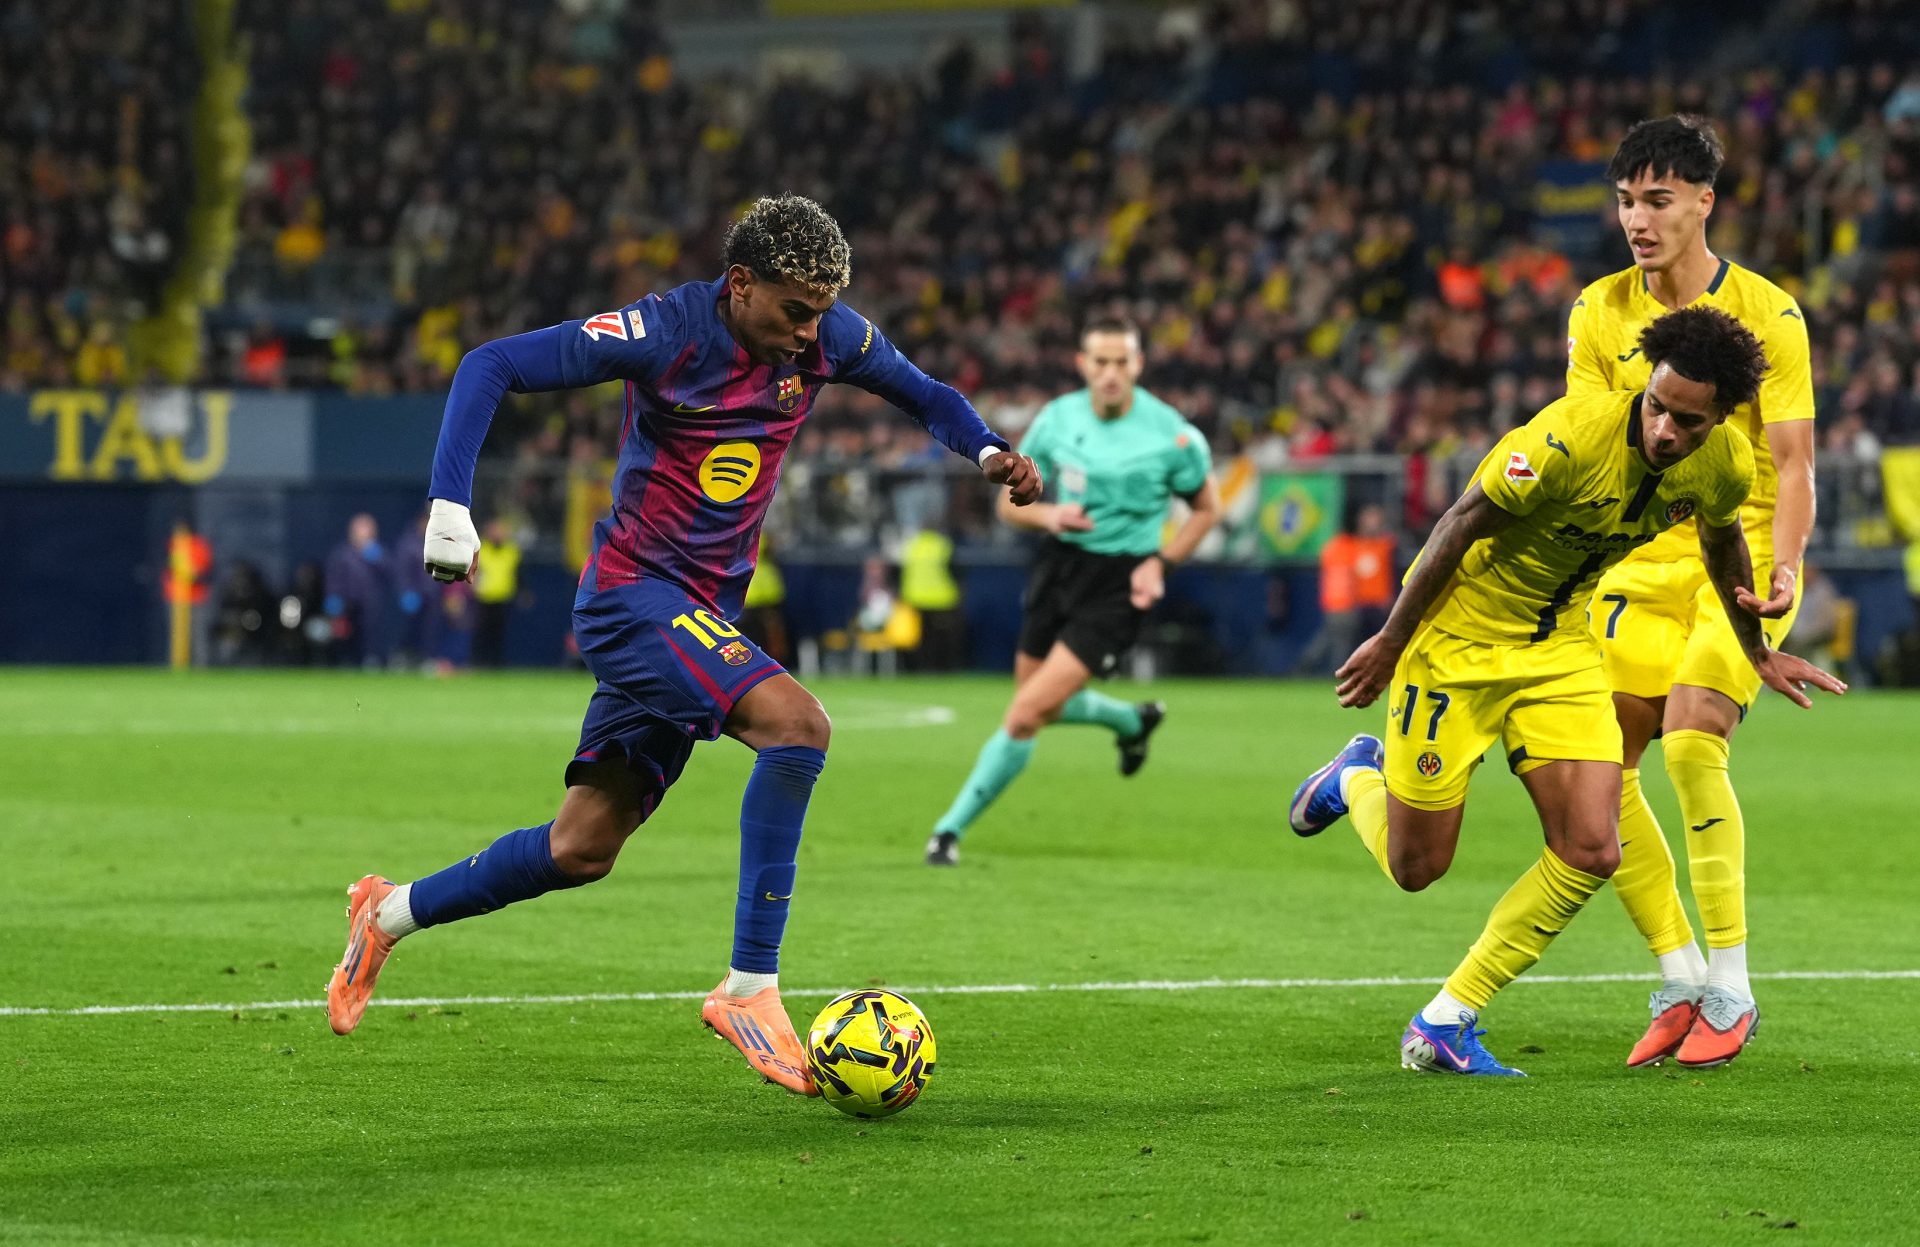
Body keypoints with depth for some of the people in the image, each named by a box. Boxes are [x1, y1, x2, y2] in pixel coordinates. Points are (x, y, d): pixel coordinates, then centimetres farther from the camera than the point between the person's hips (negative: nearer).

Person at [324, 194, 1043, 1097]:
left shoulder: (830, 338, -2)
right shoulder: (668, 331, -19)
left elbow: (922, 395, 17)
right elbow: (491, 367, -16)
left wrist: (986, 450, -4)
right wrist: (450, 504, -25)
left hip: (707, 611, 7)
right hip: (635, 590, -7)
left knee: (582, 850, 10)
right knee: (796, 723, -28)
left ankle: (389, 914, 31)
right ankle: (749, 987, -23)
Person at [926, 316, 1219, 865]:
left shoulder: (1172, 435, -14)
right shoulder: (1056, 418, -5)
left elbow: (1208, 507, 2)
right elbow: (1010, 502, 5)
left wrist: (1161, 563, -11)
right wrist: (1047, 515, -17)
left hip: (1119, 584, -5)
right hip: (1060, 565, 5)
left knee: (1026, 715, -14)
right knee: (1037, 705, 21)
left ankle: (952, 827, -1)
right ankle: (1133, 720, 50)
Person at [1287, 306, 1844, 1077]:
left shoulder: (1726, 467, -12)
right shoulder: (1574, 437, -32)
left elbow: (1721, 537, 12)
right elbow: (1464, 520, -20)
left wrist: (1757, 650, 25)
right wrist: (1391, 640, -13)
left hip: (1560, 647, 5)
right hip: (1459, 635, -5)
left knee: (1591, 852, -9)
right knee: (1416, 866, 1)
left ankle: (1444, 1026, 4)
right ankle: (1357, 778, 37)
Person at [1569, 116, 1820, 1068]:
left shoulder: (1767, 313, -7)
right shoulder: (1600, 312, 3)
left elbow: (1791, 461, -8)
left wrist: (1781, 566, -23)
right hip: (1642, 562, 5)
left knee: (1690, 740, -23)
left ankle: (1731, 989, -13)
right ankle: (1679, 980, 9)